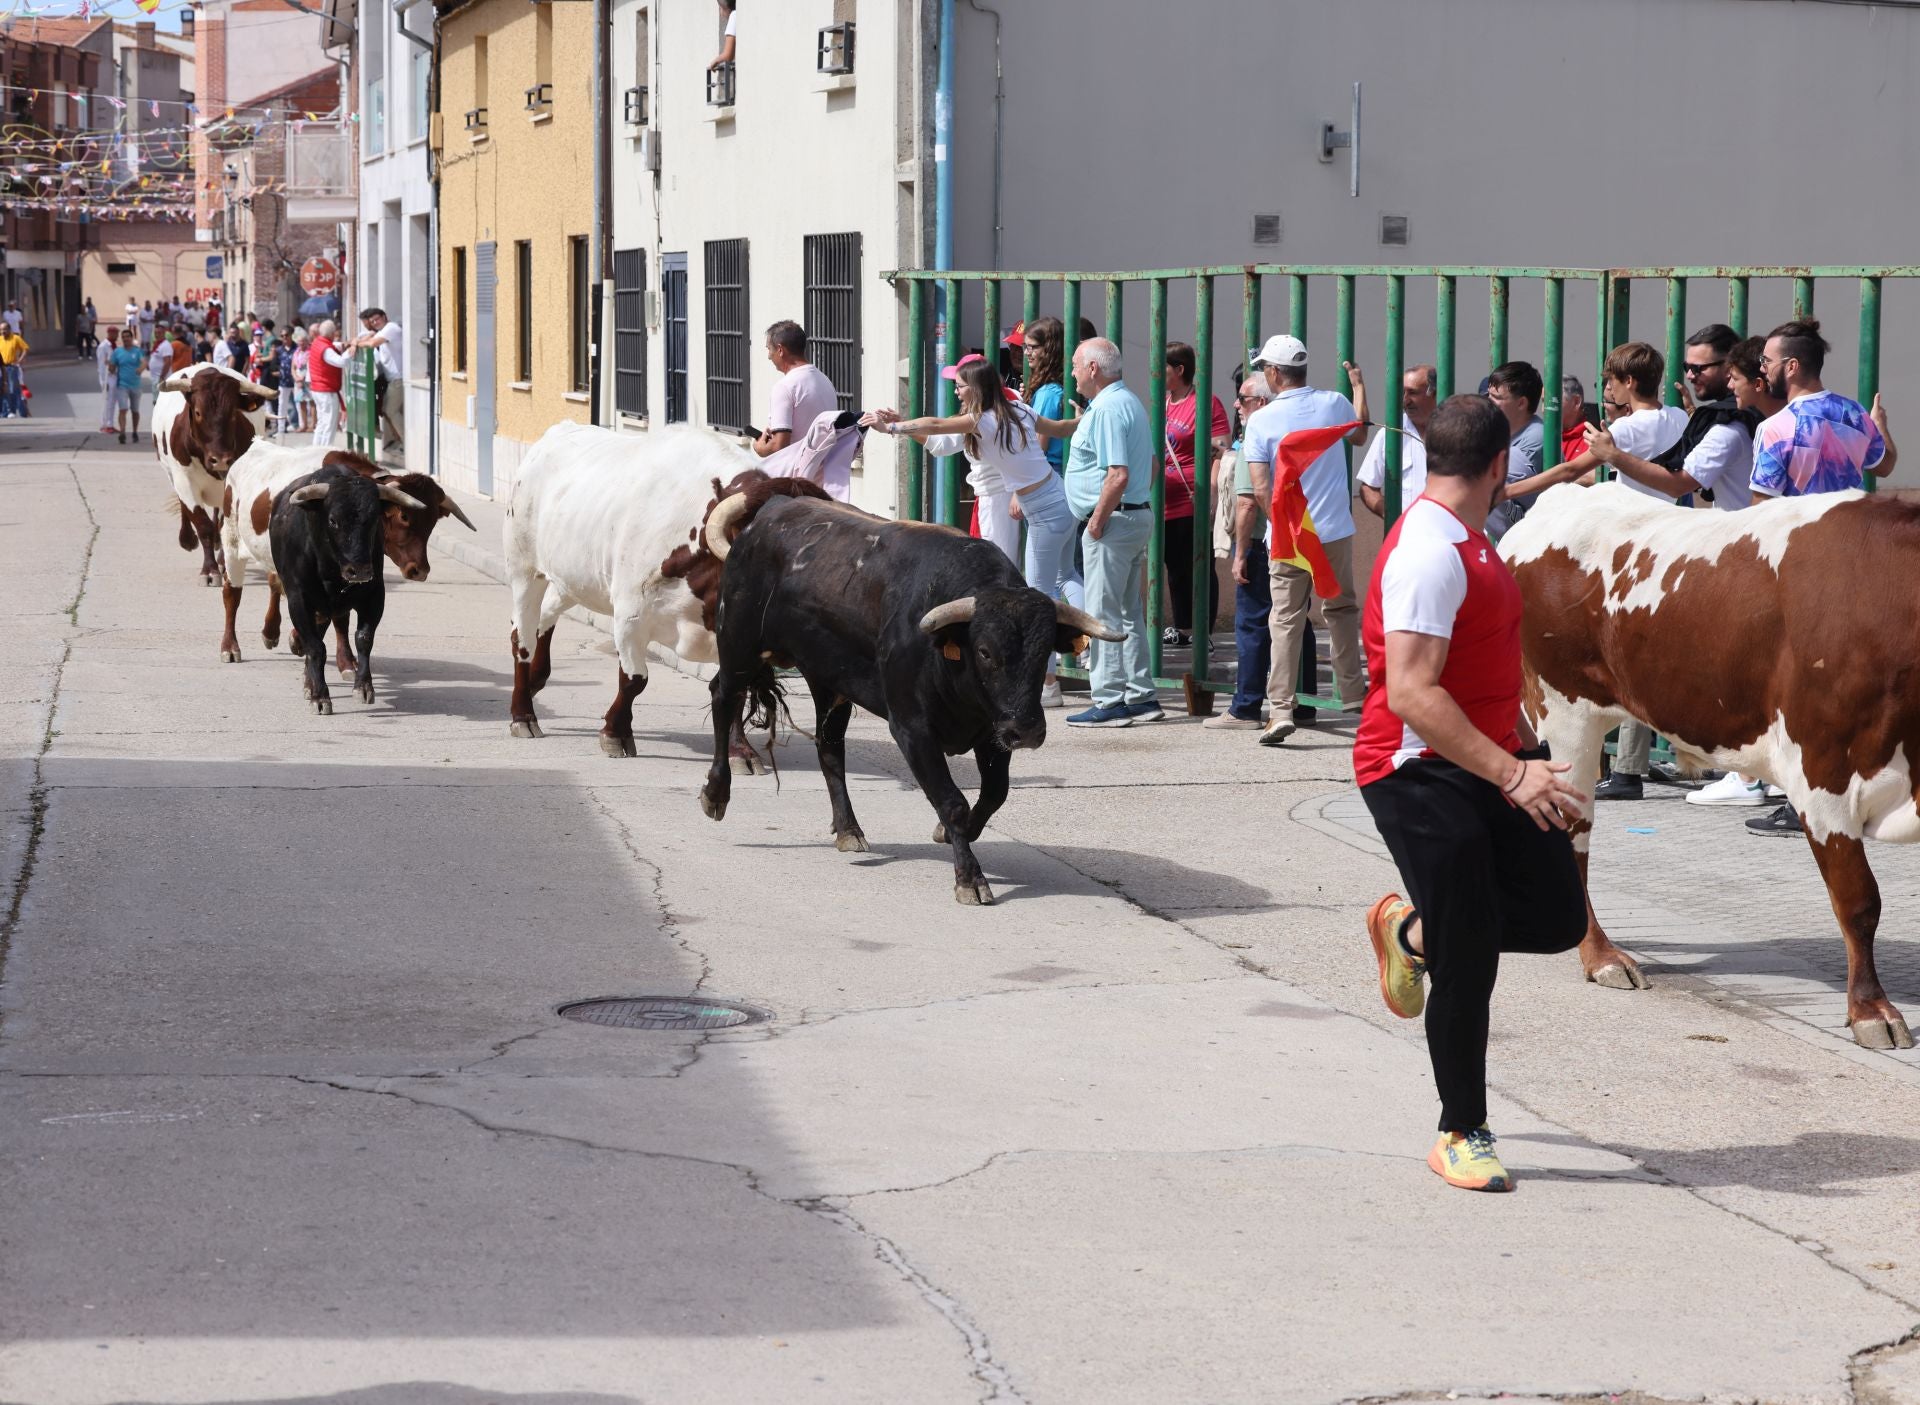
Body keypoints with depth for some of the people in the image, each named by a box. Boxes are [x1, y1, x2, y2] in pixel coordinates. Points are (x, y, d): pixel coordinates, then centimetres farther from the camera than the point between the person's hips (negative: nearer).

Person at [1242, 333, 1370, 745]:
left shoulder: (1261, 421, -9)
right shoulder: (1334, 403, -1)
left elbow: (1261, 490, -13)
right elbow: (1360, 435, 23)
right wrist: (1358, 386, 38)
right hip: (1335, 532, 2)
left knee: (1286, 622, 1)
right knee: (1341, 610, 19)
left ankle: (1281, 710, -5)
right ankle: (1352, 692, 24)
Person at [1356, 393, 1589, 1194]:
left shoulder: (1465, 542, 12)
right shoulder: (1428, 554, -21)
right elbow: (1411, 693, -28)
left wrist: (1526, 746, 27)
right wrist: (1512, 774, -31)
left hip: (1489, 760, 9)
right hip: (1420, 772, -9)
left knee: (1558, 916, 5)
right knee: (1469, 959, -5)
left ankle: (1410, 930, 28)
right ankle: (1461, 1136, 9)